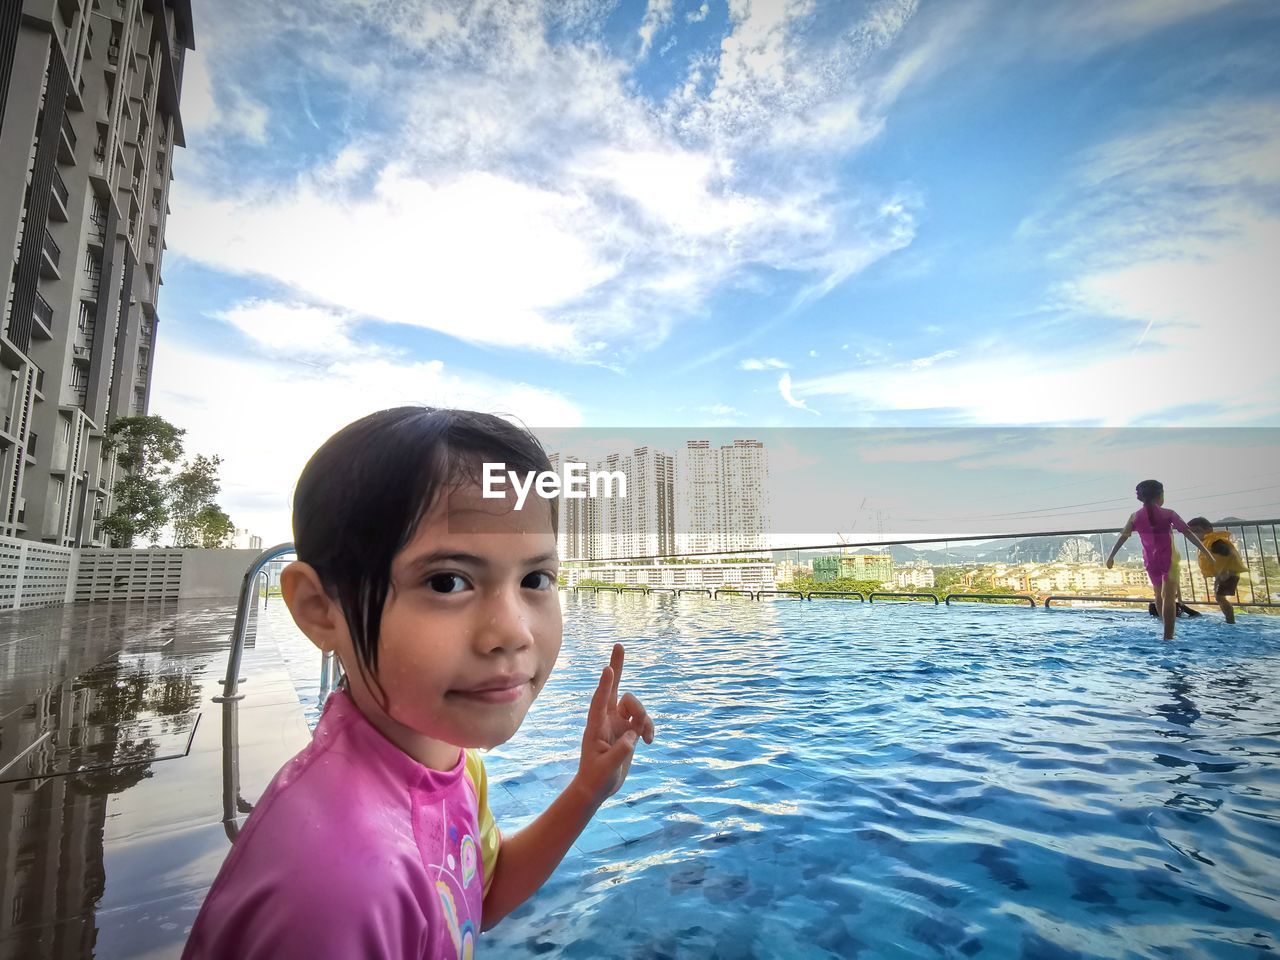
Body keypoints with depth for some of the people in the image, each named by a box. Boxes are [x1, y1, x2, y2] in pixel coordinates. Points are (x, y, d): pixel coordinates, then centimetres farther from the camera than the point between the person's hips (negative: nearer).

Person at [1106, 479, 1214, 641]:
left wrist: (1111, 556, 12)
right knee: (1169, 598, -3)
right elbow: (1188, 533, -9)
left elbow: (1122, 537, 5)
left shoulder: (1135, 517, 2)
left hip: (1150, 562, 4)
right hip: (1168, 560, -4)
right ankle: (1168, 636, -8)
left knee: (1159, 596, 20)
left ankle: (1168, 632, 32)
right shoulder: (1168, 514, -7)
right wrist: (1206, 552, -5)